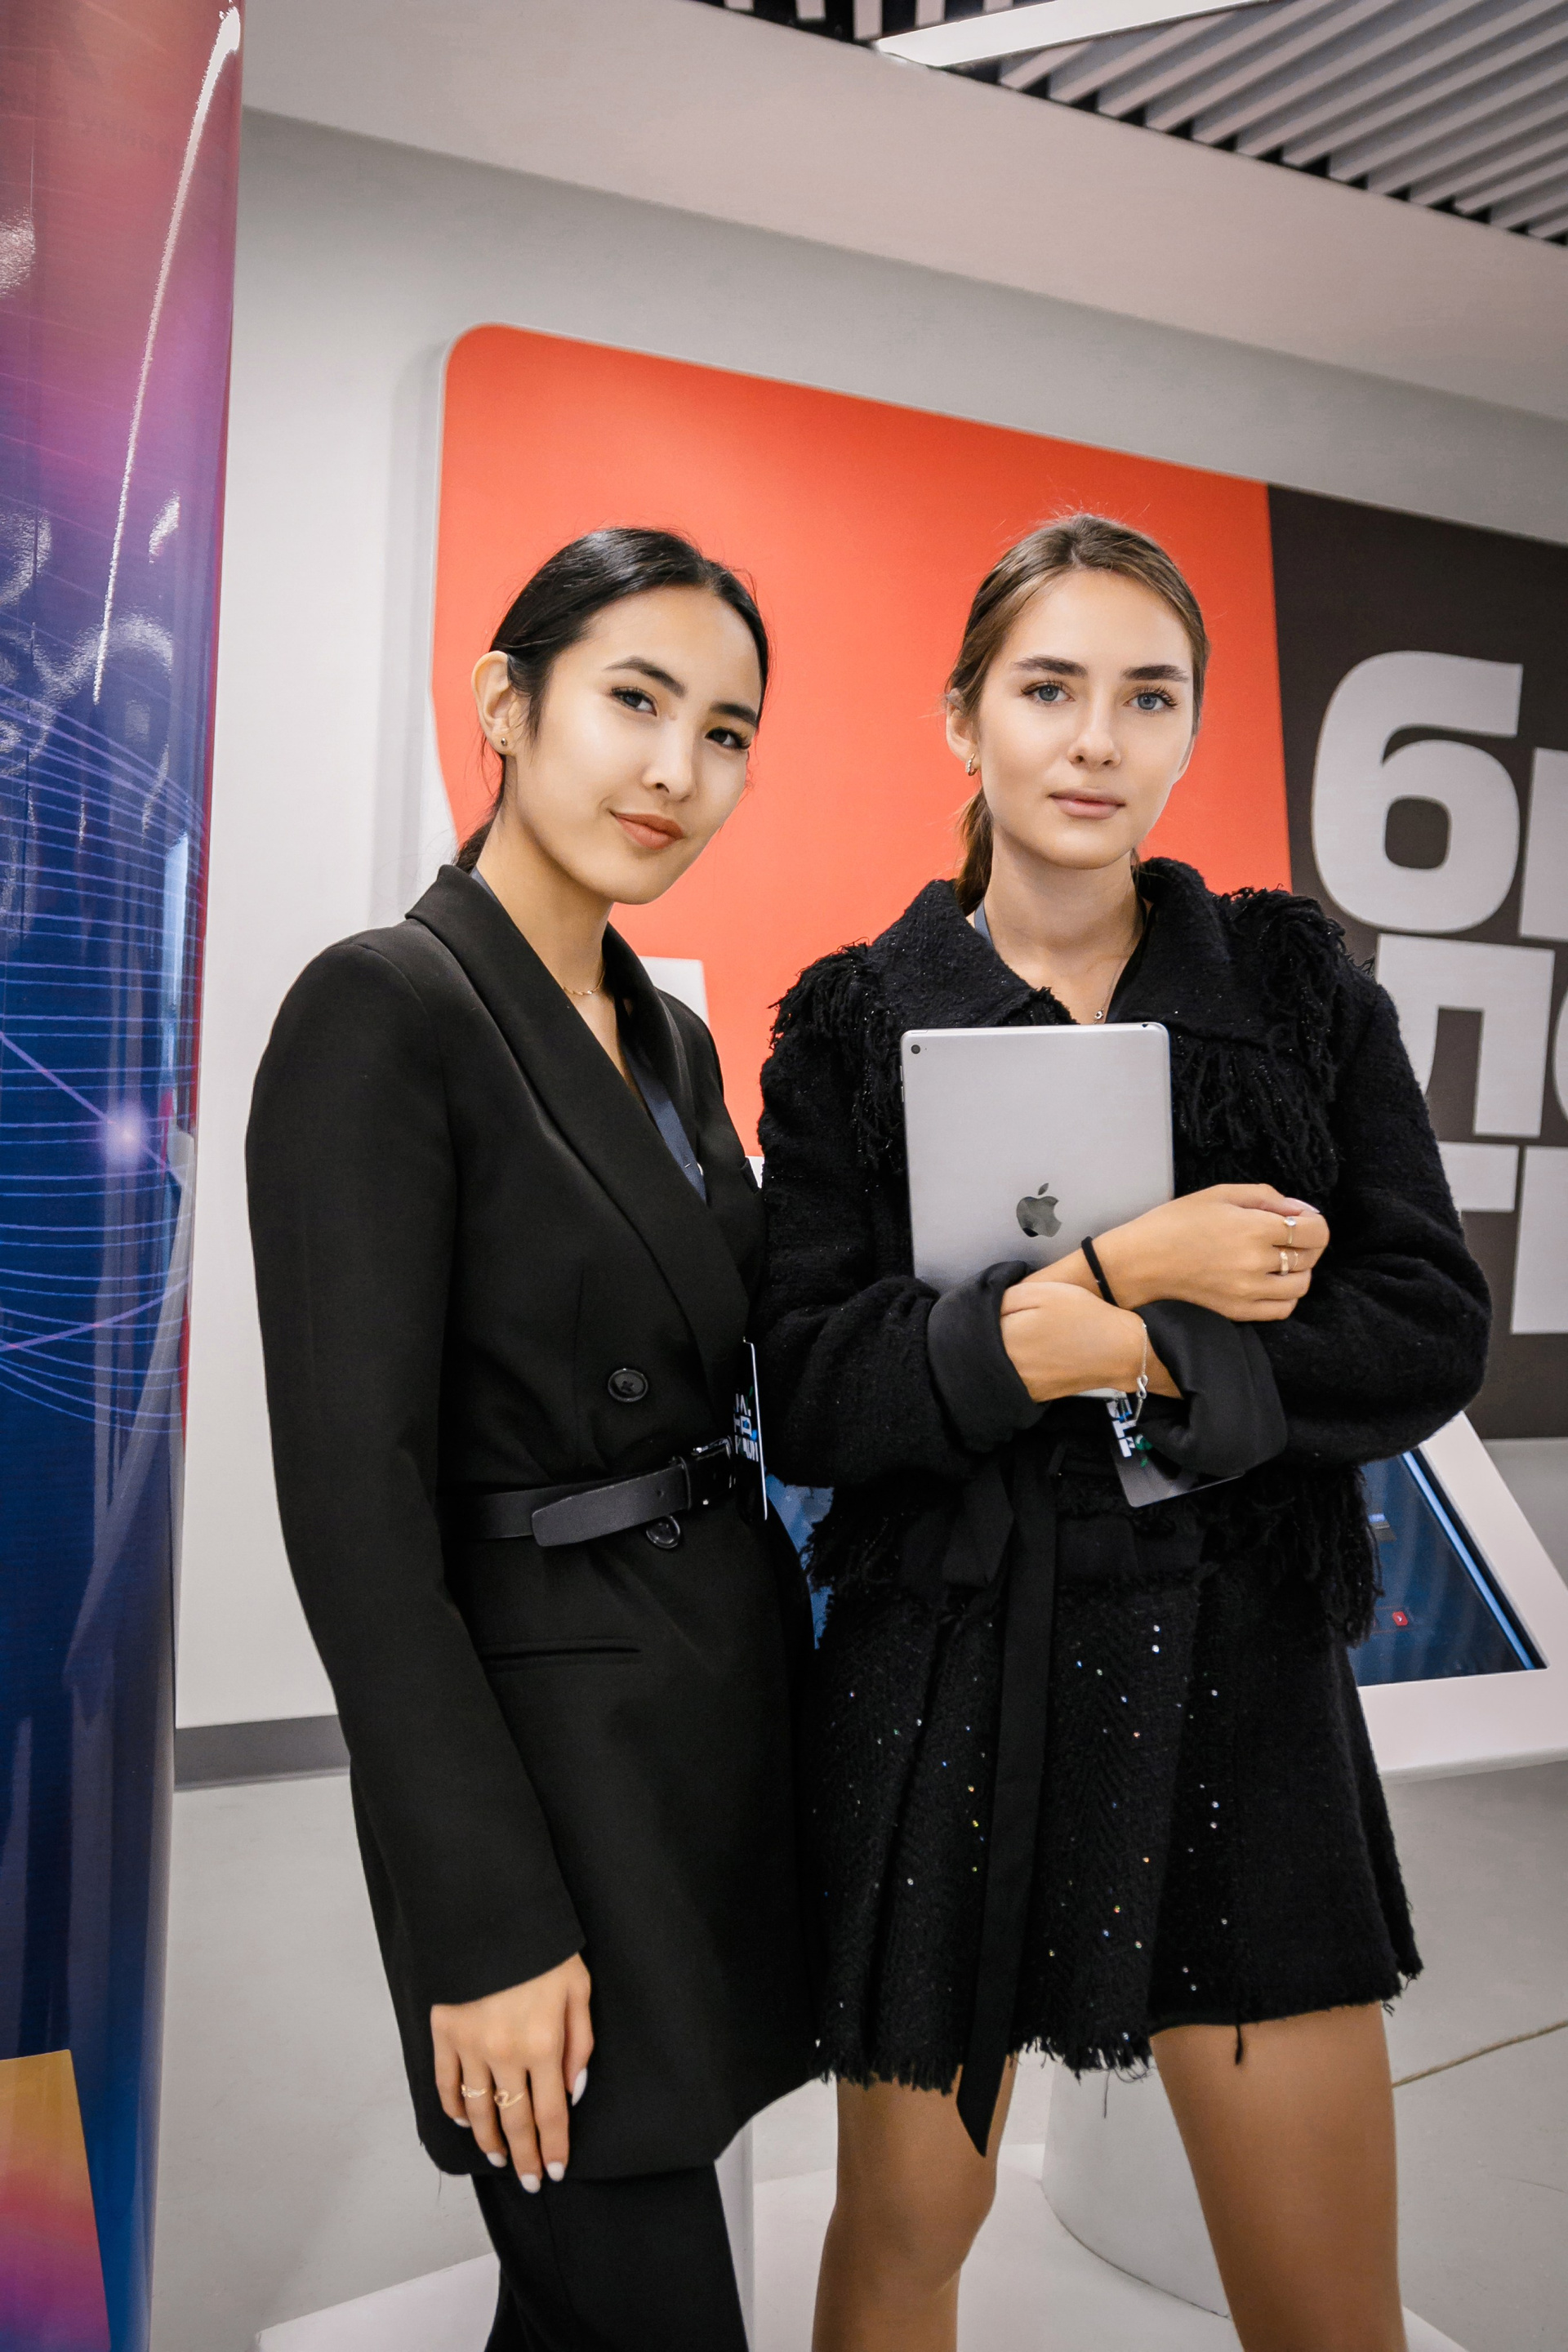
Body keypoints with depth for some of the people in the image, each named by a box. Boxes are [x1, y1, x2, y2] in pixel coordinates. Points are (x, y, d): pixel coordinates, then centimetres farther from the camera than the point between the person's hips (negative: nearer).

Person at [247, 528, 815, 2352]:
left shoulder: (673, 1038, 10)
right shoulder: (384, 1007, -15)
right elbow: (352, 1496, -19)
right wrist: (489, 1919, -18)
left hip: (729, 1698, 8)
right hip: (547, 1739, -8)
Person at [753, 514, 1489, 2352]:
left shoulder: (1299, 987, 3)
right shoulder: (853, 1025, -1)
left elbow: (1430, 1335, -5)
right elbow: (809, 1400, -10)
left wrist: (1117, 1356, -16)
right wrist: (1118, 1275, -19)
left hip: (1239, 1678, 1)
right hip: (942, 1688, 0)